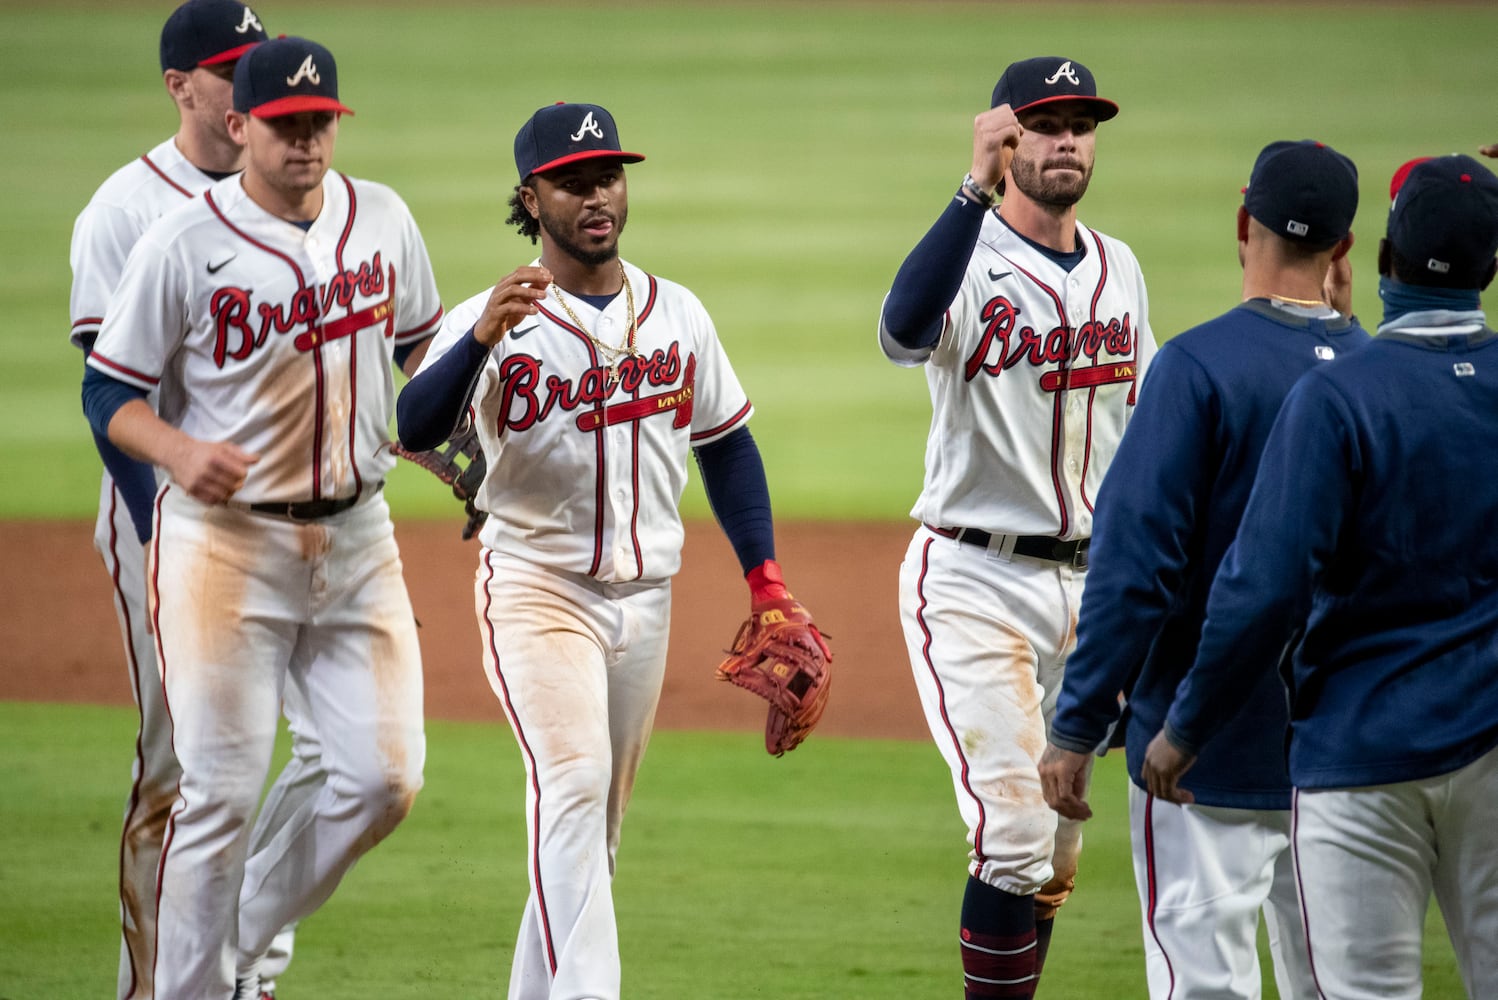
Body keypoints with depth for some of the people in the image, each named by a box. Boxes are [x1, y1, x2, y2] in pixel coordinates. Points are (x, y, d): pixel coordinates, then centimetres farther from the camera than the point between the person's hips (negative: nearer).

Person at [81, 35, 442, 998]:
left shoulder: (383, 220, 5)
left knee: (383, 779, 0)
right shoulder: (183, 244, -10)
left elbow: (420, 343, 21)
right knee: (221, 793, -6)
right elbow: (109, 392, -5)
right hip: (225, 543, -5)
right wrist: (181, 452, -24)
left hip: (357, 537, 5)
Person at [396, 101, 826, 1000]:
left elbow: (726, 443, 17)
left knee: (598, 823, 10)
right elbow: (412, 430, -24)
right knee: (573, 785, -21)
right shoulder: (493, 323, -9)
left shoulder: (677, 314, 7)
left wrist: (765, 577, 8)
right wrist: (481, 340, -41)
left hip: (646, 597, 5)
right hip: (537, 591, -5)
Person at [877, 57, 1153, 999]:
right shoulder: (973, 259, -11)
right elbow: (905, 329, -36)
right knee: (1015, 837, -16)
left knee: (1056, 857, 10)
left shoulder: (1119, 269, 10)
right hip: (975, 581, -6)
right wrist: (978, 185, -41)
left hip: (1091, 586, 7)